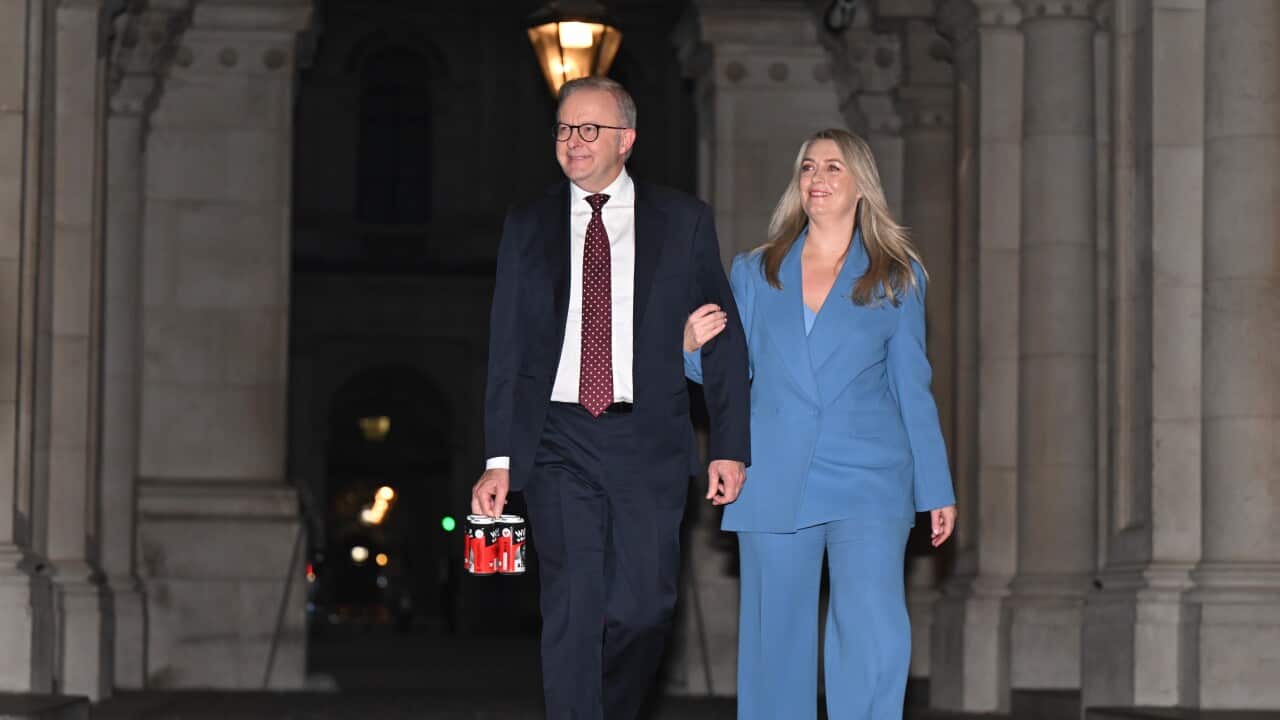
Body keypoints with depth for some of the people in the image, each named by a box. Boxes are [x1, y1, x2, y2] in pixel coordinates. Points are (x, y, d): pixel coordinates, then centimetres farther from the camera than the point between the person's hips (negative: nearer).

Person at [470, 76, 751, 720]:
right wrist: (499, 459, 1)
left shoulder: (684, 221, 6)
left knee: (645, 607, -2)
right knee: (572, 611, -6)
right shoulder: (527, 226, 9)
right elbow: (506, 349, 8)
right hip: (558, 442, 0)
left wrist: (731, 447, -1)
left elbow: (724, 340, 6)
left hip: (649, 442, 0)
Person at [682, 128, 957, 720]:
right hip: (775, 484, 2)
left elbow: (912, 390, 10)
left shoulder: (897, 278, 9)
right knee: (777, 641, 4)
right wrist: (694, 346, -7)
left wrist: (936, 490, 7)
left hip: (868, 481, -2)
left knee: (876, 638, -15)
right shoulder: (753, 273, 13)